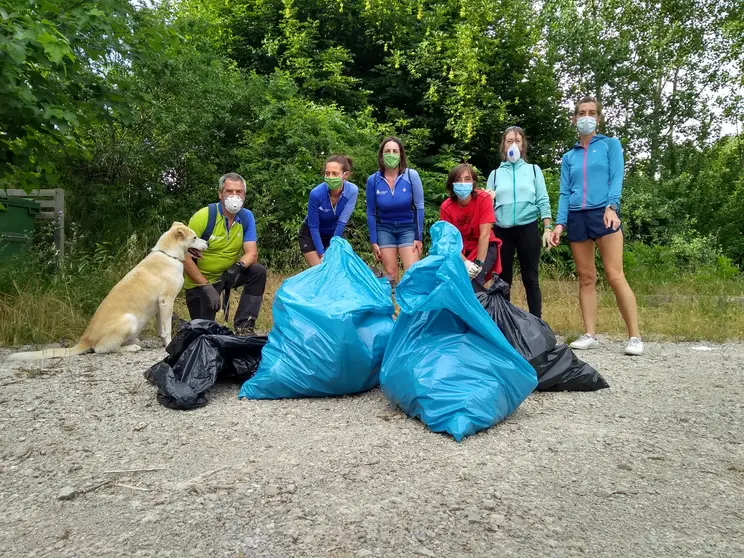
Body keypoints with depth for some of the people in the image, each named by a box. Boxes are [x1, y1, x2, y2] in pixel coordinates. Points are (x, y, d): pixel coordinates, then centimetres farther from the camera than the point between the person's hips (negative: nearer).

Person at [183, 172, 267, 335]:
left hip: (228, 274, 4)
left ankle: (244, 326, -14)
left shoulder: (247, 217, -8)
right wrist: (206, 287, -24)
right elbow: (185, 257, -20)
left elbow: (252, 253, -13)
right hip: (199, 281, -3)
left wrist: (239, 267, -36)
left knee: (258, 271, -22)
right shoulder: (203, 217, -20)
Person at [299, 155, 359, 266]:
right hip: (311, 235, -2)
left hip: (335, 234, 3)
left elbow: (342, 222, -23)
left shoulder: (352, 191, -26)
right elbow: (313, 227, -21)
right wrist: (322, 254, -20)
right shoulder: (316, 194, -32)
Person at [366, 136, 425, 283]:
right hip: (384, 229, 2)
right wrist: (373, 241, 0)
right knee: (390, 274, 6)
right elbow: (371, 213, 1)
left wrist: (419, 237, -8)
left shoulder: (411, 176, -14)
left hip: (408, 228, -1)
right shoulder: (373, 180, -9)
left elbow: (419, 207, -8)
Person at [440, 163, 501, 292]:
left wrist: (479, 263, -26)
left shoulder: (483, 199, -21)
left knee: (474, 280, -25)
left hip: (485, 247, -2)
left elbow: (485, 235, -22)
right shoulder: (446, 207, -15)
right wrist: (465, 262, -26)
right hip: (460, 251, 3)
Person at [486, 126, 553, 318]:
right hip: (502, 231, 1)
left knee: (530, 279, 2)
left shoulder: (533, 170, 11)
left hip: (528, 229, -1)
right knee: (502, 279, 5)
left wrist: (548, 229, -3)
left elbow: (543, 201, 5)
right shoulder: (495, 173, 12)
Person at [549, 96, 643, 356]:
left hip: (603, 214, -4)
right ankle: (590, 335, 6)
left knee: (614, 276, -12)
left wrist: (611, 207, -19)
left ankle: (635, 337, -7)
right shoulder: (569, 157, 19)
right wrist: (560, 223, 0)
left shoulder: (610, 144, 11)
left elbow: (617, 179, -1)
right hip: (576, 218, 4)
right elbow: (564, 193, 14)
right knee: (586, 278, 3)